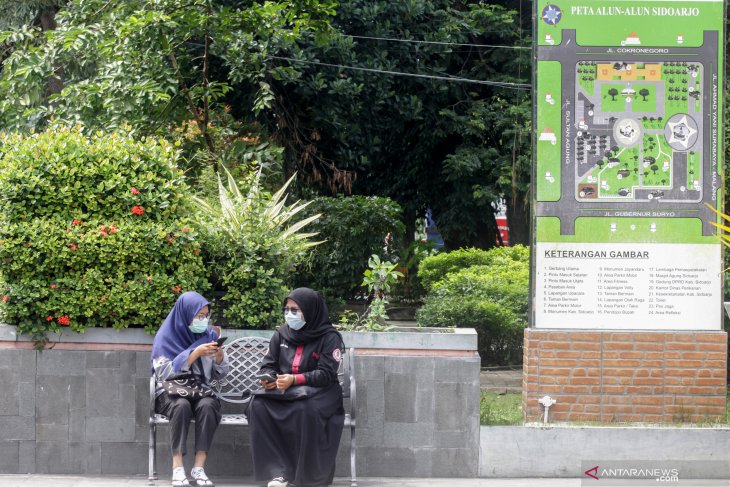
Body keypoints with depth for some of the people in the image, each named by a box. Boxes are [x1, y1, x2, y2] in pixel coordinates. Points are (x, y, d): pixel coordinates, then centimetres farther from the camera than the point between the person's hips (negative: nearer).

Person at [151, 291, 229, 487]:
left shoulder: (209, 335, 6)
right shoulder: (166, 337, -6)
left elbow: (219, 374, 10)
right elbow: (164, 373, -16)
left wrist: (219, 356, -12)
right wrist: (195, 354, -22)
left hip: (201, 391, 3)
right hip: (171, 393, -3)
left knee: (207, 405, -32)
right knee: (182, 405, -37)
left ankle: (199, 468, -34)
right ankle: (178, 469, -37)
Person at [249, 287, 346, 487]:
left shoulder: (329, 337, -5)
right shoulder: (281, 334, 10)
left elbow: (326, 374, -13)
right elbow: (268, 364, 11)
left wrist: (295, 379, -26)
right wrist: (268, 378, -15)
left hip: (319, 391, -4)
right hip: (282, 390, 4)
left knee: (306, 410, -39)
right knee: (258, 405, -27)